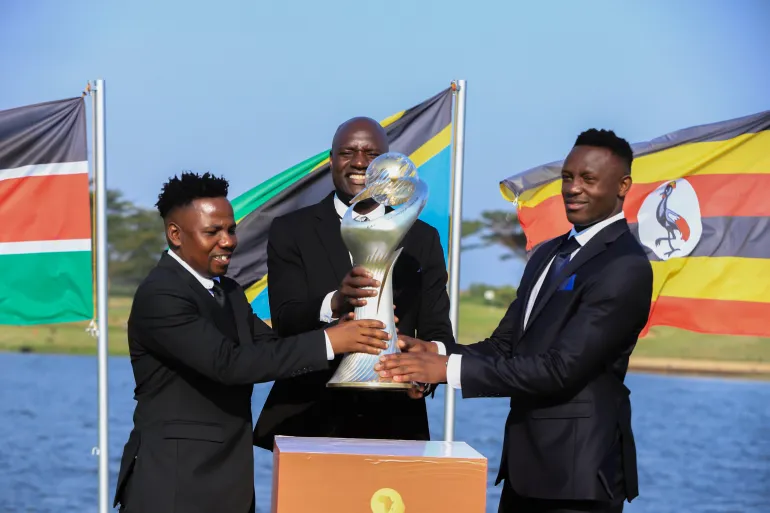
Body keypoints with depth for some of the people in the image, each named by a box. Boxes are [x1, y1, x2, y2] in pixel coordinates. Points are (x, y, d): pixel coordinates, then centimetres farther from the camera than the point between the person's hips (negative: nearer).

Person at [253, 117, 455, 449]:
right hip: (308, 420, -2)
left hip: (393, 423, 2)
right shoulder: (290, 231, 2)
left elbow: (437, 331, 4)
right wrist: (334, 304, -31)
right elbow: (285, 321, -9)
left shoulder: (423, 240, 8)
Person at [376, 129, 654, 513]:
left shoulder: (626, 267, -15)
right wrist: (435, 355, -9)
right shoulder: (547, 254, 14)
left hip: (577, 469, -8)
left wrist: (450, 369, -23)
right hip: (525, 459, 8)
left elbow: (561, 368, -21)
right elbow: (505, 344, 10)